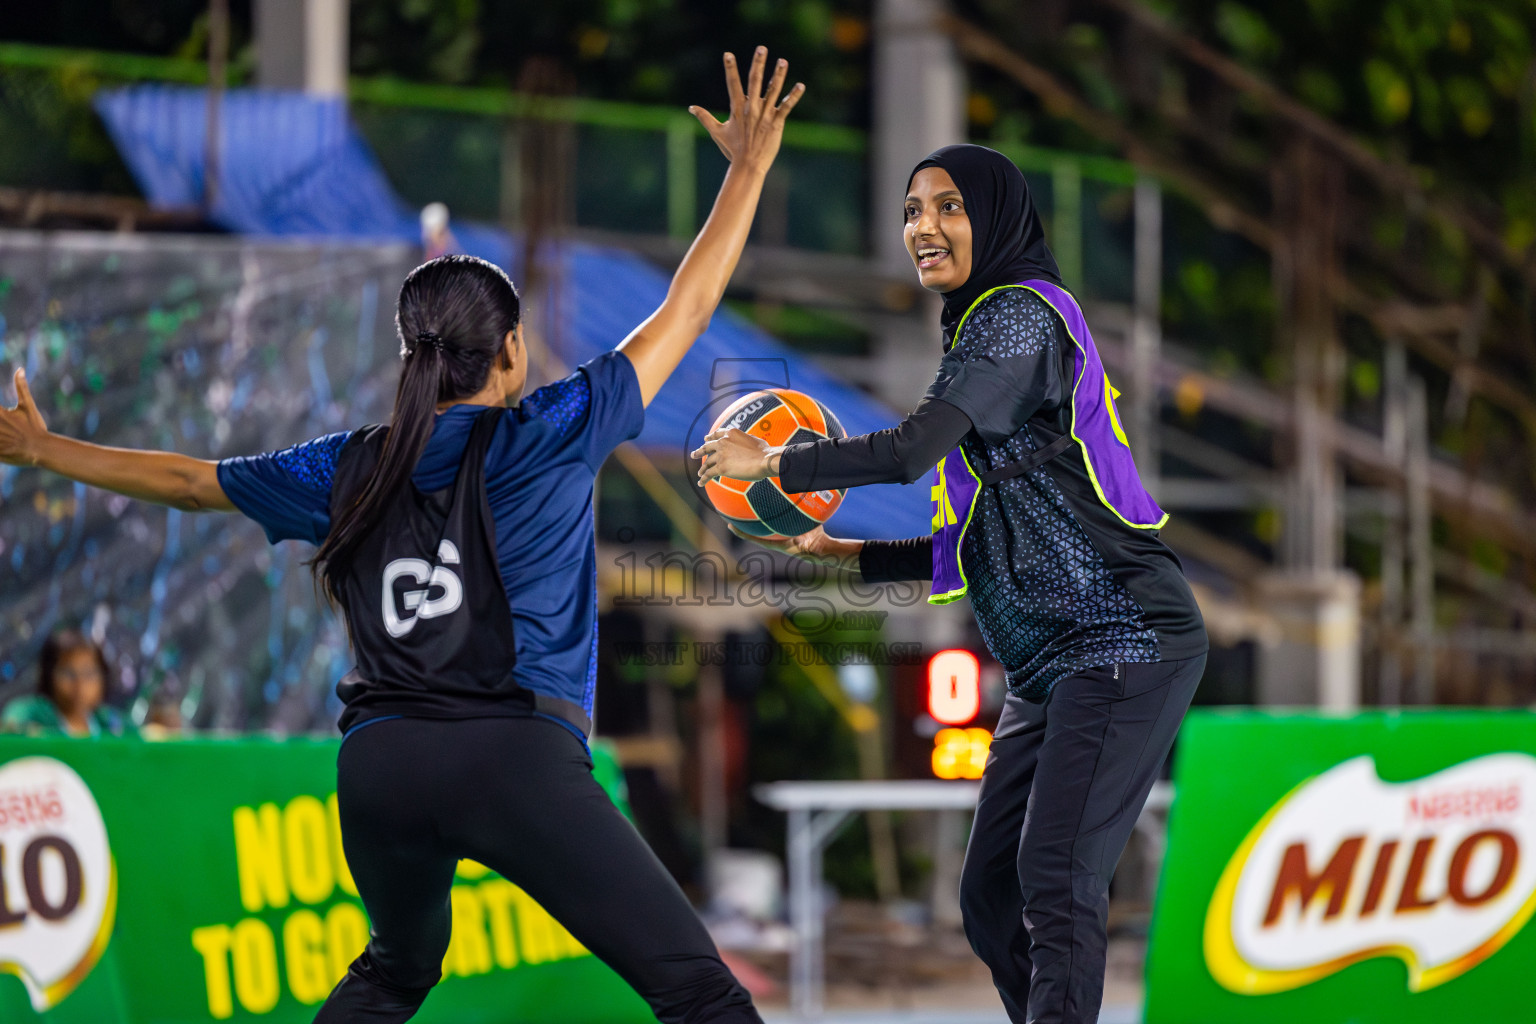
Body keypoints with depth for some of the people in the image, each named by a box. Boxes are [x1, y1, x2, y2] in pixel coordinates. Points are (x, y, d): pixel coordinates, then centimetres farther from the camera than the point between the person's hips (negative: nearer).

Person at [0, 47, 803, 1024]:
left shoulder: (349, 470, 14)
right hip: (517, 756, -5)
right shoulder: (547, 436, 3)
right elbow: (683, 314, 8)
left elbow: (188, 478, 26)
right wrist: (748, 170, 18)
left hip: (380, 762, 5)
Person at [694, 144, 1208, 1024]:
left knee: (1054, 885, -19)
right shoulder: (988, 328, 22)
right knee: (991, 896, 6)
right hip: (1055, 661, 10)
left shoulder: (1021, 314, -9)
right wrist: (846, 553, 21)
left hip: (1122, 644, -10)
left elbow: (911, 450, -21)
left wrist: (771, 463, -9)